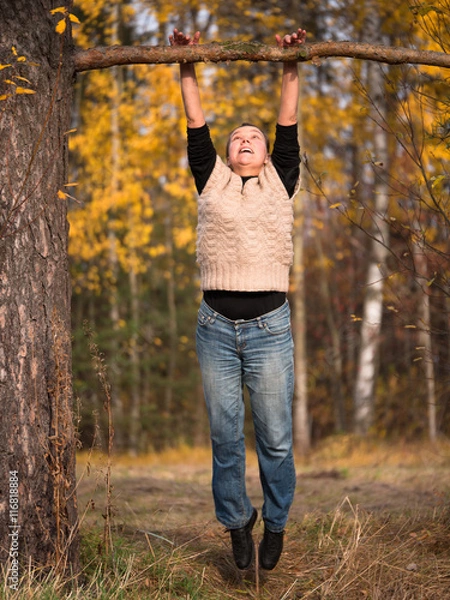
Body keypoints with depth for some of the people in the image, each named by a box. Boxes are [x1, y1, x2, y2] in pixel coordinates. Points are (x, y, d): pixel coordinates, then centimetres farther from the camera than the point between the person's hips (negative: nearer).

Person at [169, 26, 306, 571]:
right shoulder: (213, 183, 14)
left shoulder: (280, 184, 13)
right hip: (216, 326, 1)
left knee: (275, 438, 1)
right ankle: (236, 522, 22)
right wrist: (187, 68, 10)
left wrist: (291, 67, 8)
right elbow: (196, 131, 11)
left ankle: (276, 525, 19)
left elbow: (289, 130, 9)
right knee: (225, 437, 5)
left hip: (270, 326, -1)